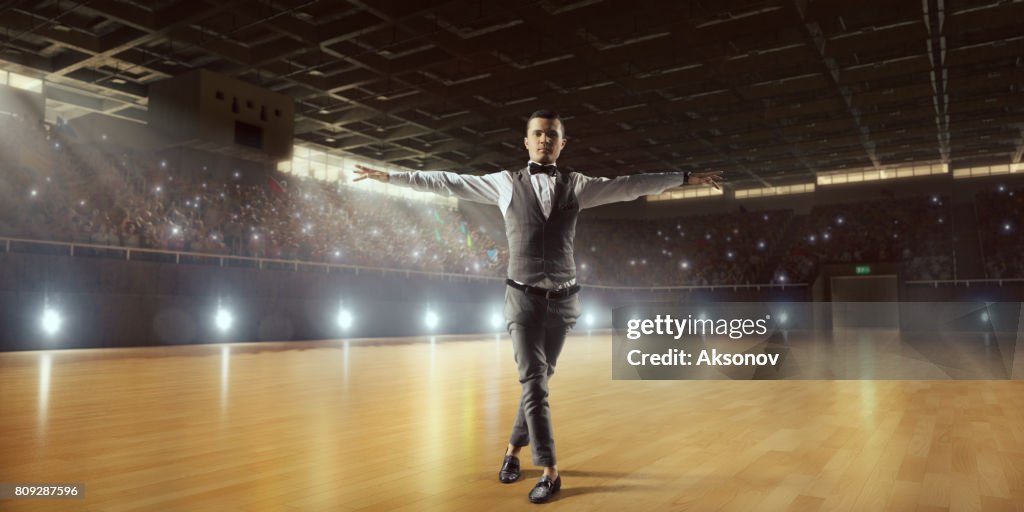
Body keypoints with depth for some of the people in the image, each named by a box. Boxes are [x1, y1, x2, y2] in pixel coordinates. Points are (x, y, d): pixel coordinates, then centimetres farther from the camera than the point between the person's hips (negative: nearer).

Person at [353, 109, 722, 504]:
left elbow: (629, 186, 8)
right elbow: (447, 183, 5)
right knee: (533, 382, -8)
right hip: (524, 297, -2)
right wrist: (389, 176, 5)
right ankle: (549, 471, 0)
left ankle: (514, 449, 30)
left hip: (563, 298, 2)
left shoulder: (576, 186, 8)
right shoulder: (506, 183, 3)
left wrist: (686, 178, 7)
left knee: (540, 379, 10)